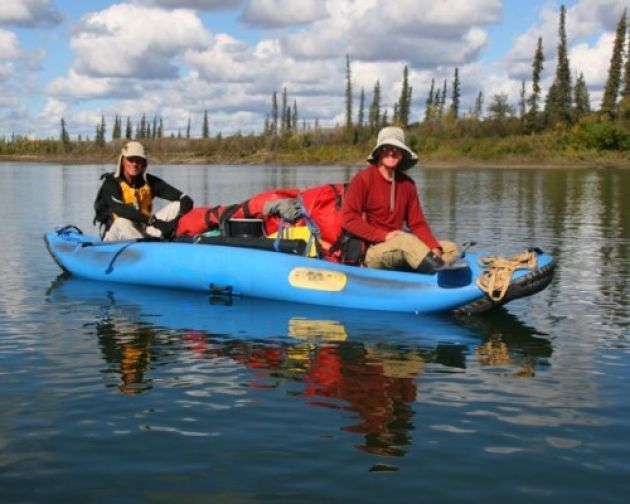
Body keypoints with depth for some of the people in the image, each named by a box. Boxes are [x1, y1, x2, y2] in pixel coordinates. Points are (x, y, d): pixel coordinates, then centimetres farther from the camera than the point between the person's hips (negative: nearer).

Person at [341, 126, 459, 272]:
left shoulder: (407, 183, 11)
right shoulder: (363, 179, -5)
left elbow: (418, 223, 10)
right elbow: (348, 219, -12)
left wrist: (434, 248, -10)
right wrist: (384, 235, -21)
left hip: (398, 247, 7)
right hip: (371, 251, -7)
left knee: (451, 249, -7)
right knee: (405, 240, -36)